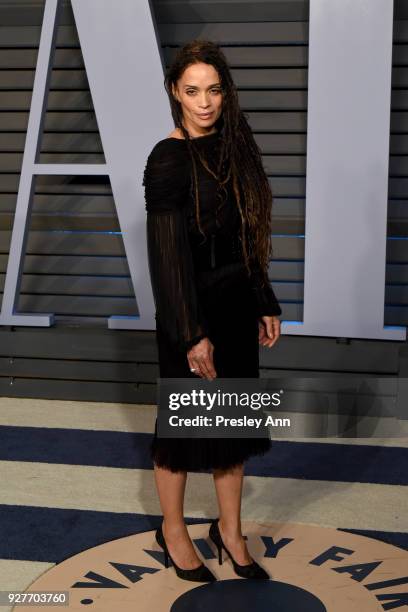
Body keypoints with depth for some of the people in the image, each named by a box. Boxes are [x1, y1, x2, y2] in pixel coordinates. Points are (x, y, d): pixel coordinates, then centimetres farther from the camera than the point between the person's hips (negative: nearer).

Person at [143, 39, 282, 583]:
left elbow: (247, 238, 12)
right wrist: (191, 334, -20)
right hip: (193, 308, -7)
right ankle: (173, 529, 29)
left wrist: (266, 304, 12)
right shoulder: (169, 159, -15)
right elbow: (167, 253, -18)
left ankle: (230, 529, 32)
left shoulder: (231, 147, 6)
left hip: (237, 303, 7)